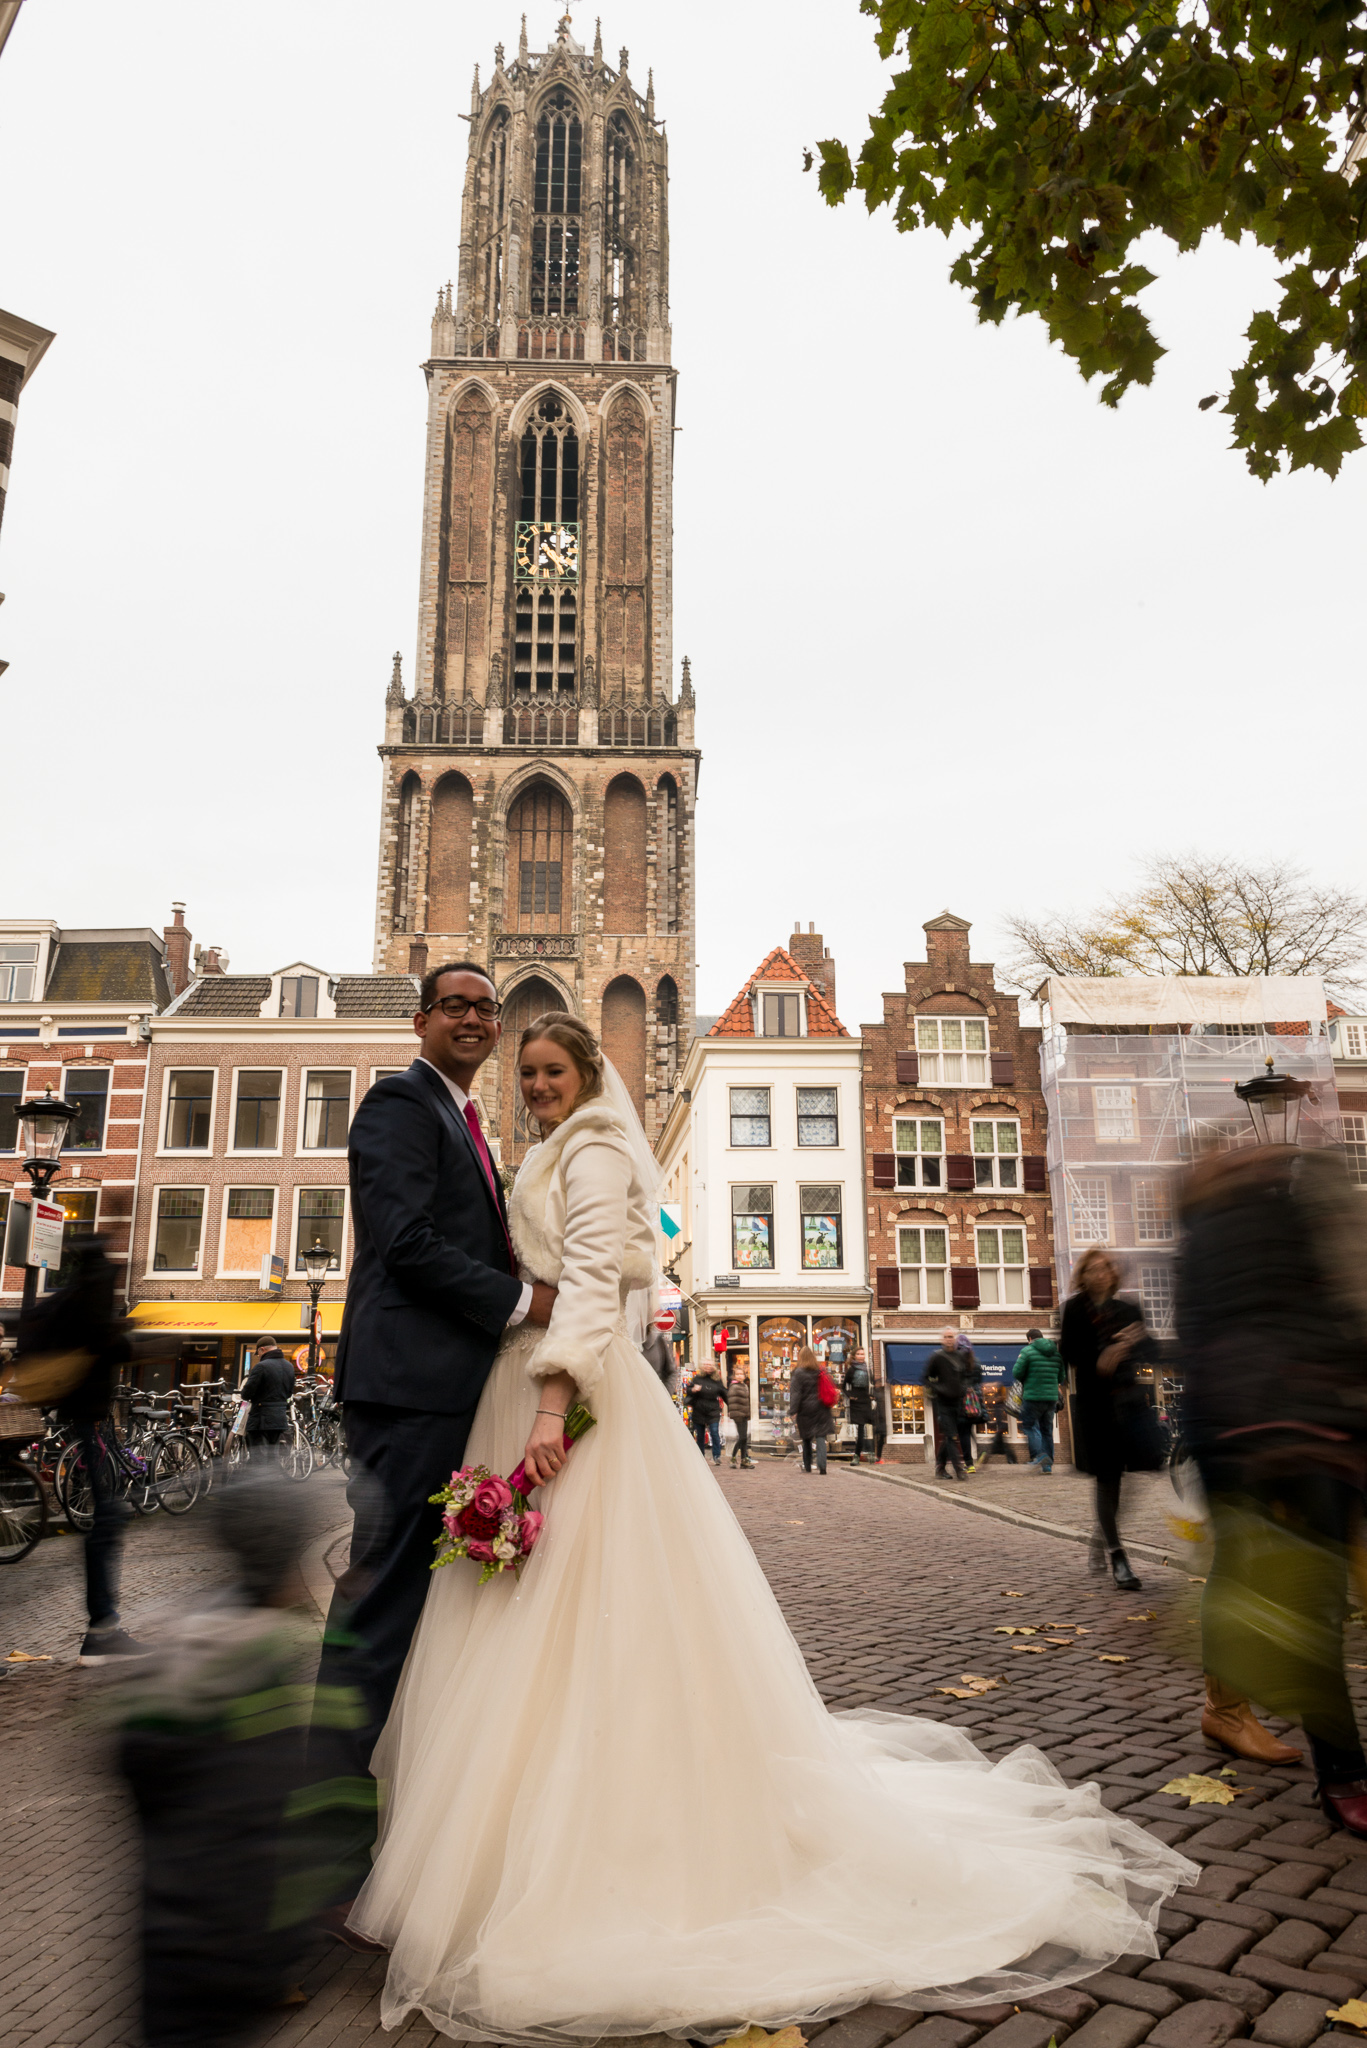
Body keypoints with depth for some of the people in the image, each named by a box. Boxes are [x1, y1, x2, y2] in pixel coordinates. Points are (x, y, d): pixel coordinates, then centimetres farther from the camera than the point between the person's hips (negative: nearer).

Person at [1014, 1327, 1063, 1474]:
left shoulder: (1028, 1351, -6)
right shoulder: (1056, 1353, 11)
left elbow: (1017, 1373, -8)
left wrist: (1025, 1381, 12)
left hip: (1033, 1396, -5)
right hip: (1052, 1397, 5)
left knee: (1028, 1425, 6)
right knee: (1047, 1429, 12)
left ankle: (1038, 1455, -12)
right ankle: (1048, 1464, 11)